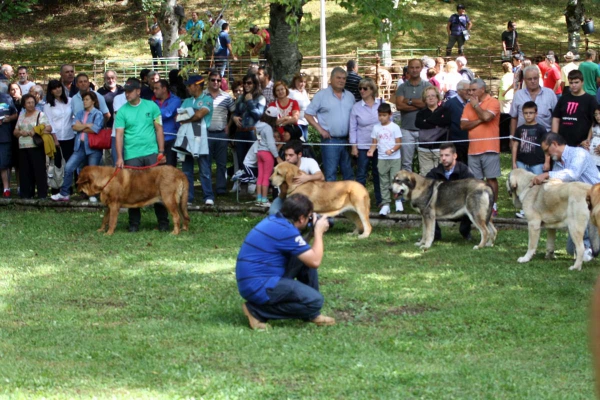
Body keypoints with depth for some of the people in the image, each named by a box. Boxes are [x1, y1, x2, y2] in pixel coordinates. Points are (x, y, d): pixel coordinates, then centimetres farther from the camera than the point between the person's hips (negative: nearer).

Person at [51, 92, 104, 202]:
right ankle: (64, 194, 4)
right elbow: (75, 126, 1)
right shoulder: (80, 114, 14)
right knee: (68, 168, -2)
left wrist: (81, 128, -3)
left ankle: (93, 195, 15)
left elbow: (95, 129, -16)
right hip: (80, 146, 5)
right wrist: (87, 125, -10)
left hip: (93, 147, -5)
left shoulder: (98, 114, -4)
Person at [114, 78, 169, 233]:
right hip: (132, 156, 0)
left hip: (151, 153, 0)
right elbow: (119, 134, -3)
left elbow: (159, 129, 6)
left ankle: (163, 222, 7)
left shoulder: (151, 106, 4)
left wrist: (161, 152, 0)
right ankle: (134, 223, 11)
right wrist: (119, 157, -14)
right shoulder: (122, 111, 2)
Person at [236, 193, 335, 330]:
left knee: (306, 257, 13)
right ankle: (257, 310, -7)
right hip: (258, 286, -10)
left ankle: (311, 314, 18)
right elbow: (315, 261, -16)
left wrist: (316, 232, 14)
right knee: (315, 301, -15)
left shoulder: (273, 220, 9)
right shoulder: (286, 230, -20)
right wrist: (318, 231, -2)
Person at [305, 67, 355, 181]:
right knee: (330, 174, -3)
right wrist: (320, 129, -9)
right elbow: (308, 114, -1)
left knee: (349, 173, 11)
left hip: (346, 140, 5)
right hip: (330, 140, -5)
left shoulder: (349, 96, 12)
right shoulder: (322, 95, -2)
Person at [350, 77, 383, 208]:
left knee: (378, 173, 8)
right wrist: (354, 146, -4)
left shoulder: (381, 104, 0)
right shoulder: (356, 107, -1)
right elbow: (353, 128, 2)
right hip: (363, 146, -1)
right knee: (361, 174, 1)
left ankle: (380, 200, 18)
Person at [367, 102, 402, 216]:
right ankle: (385, 204, 8)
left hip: (394, 158, -3)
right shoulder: (376, 128, 5)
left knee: (395, 179, -4)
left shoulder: (394, 127, -5)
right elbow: (374, 143, 6)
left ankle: (398, 200, 14)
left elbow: (399, 143, -5)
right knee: (384, 182, 4)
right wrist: (371, 150, -13)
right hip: (382, 159, 3)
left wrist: (392, 150, -22)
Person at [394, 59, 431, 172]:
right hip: (407, 129, 1)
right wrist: (419, 104, -10)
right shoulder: (402, 87, 8)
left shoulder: (427, 85, 5)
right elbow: (399, 105, -7)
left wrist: (409, 101, -5)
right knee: (406, 162, 3)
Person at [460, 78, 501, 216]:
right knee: (476, 180, 7)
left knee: (491, 178, -2)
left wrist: (476, 105, -7)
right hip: (473, 149, 5)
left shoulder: (493, 102, -4)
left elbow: (486, 116, -22)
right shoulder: (468, 105, 12)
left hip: (489, 148, -5)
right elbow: (463, 125, 2)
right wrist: (479, 120, -11)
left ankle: (493, 206, 4)